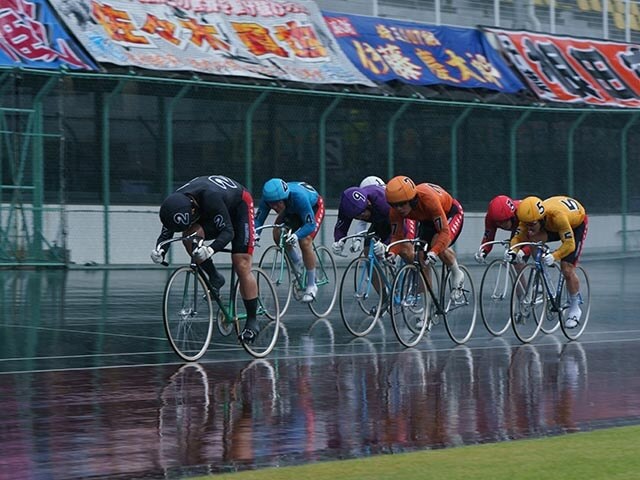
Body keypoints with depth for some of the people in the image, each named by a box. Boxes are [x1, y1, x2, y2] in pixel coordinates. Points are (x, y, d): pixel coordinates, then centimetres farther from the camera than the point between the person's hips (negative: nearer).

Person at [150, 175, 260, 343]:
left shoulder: (211, 197, -42)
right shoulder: (175, 204, -26)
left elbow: (228, 231, -40)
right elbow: (166, 233, -17)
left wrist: (211, 249, -57)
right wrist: (159, 251, -38)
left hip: (239, 205, -5)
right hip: (210, 213, 5)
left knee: (242, 266, -12)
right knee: (189, 236, -25)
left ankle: (252, 321, -3)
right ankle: (214, 278, -7)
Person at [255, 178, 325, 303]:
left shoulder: (298, 196, -44)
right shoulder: (268, 199, -31)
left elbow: (310, 224, -43)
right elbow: (258, 219, -27)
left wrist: (296, 235, -60)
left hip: (314, 207, -5)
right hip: (292, 211, 5)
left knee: (305, 242, -24)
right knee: (277, 235, -18)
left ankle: (311, 286, -9)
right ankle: (297, 264, 9)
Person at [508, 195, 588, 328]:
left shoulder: (557, 215, -45)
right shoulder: (530, 217, -31)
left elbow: (569, 244, -41)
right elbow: (517, 237, -29)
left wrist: (554, 256, -56)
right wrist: (513, 251, -49)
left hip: (576, 224, -5)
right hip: (552, 227, 5)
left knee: (567, 270, -13)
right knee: (531, 238, -25)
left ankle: (574, 309, 9)